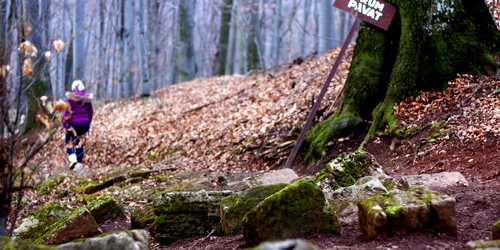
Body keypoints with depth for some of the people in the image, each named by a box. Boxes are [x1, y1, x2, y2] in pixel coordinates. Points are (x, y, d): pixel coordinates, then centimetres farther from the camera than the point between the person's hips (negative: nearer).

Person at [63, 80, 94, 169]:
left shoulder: (70, 97, -8)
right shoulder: (87, 97, 5)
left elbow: (67, 112, -9)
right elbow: (91, 112, 11)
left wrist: (64, 124, -1)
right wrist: (88, 123, 23)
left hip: (73, 123, -3)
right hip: (84, 123, 4)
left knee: (69, 142, 11)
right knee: (80, 143, 10)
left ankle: (73, 158, -12)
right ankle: (79, 164, 7)